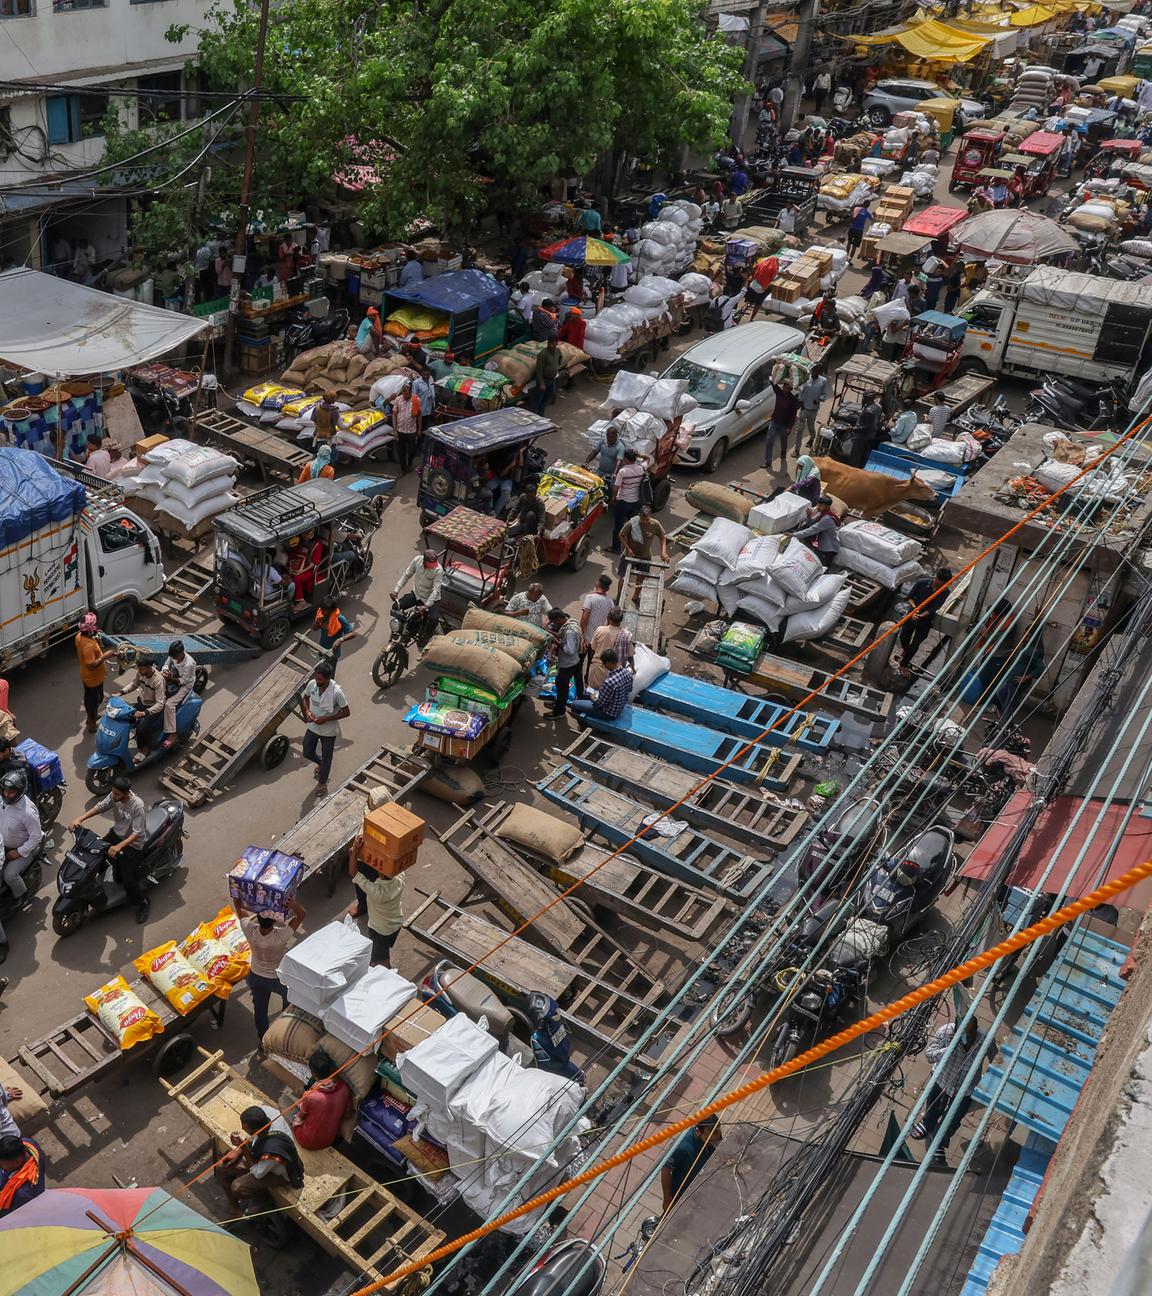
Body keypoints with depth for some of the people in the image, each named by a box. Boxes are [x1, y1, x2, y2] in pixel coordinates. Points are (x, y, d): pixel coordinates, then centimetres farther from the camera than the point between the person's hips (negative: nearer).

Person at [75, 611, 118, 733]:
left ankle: (92, 716, 52)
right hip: (93, 678, -8)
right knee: (94, 700, 14)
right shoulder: (88, 645, -38)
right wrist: (104, 656, -32)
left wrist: (96, 641, -3)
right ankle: (92, 725, 32)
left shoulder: (80, 636, -10)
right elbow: (91, 665, -34)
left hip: (86, 676, 8)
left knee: (89, 698, 29)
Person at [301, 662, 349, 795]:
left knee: (326, 758, 15)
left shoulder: (336, 692, -31)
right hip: (312, 727, 5)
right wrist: (307, 711, -14)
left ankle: (322, 783, 40)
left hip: (329, 731, -4)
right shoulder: (312, 684, -16)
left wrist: (325, 719, -26)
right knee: (308, 754, 20)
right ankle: (321, 764, 53)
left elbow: (346, 712, -20)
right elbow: (305, 698, 6)